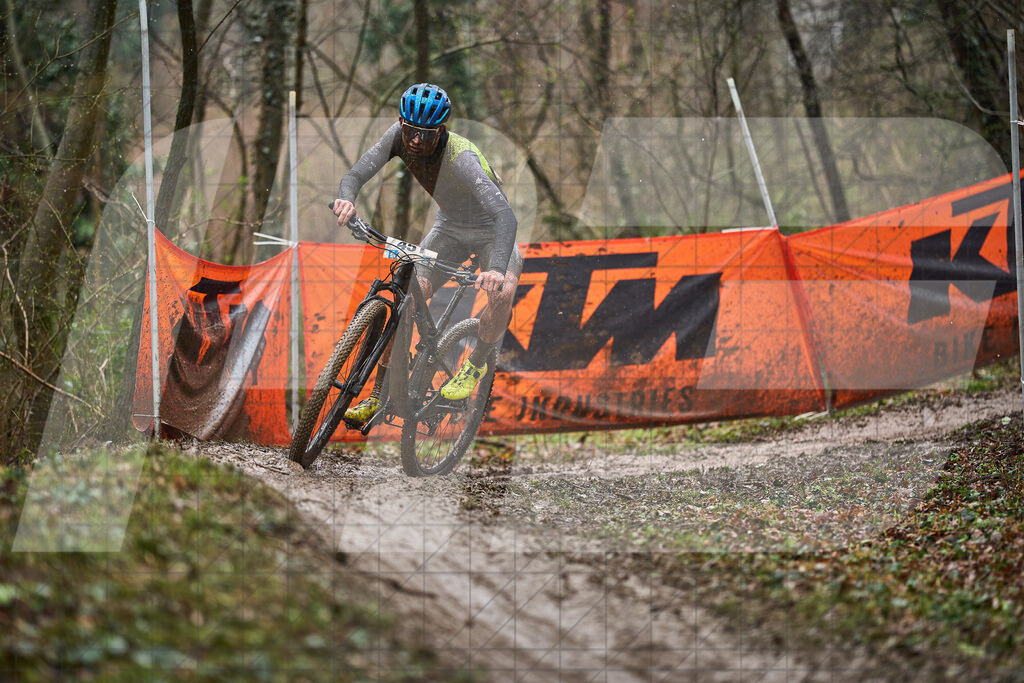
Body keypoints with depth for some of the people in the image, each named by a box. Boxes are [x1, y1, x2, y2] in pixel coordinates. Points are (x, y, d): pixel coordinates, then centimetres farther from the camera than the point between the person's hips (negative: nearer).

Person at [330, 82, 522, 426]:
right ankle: (378, 395, -4)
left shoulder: (461, 157, -38)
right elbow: (357, 174, -26)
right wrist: (346, 199, -51)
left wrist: (497, 268, -65)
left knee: (503, 293, -32)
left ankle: (475, 364, -5)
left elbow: (505, 214, -48)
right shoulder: (399, 136, -22)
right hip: (450, 227, 5)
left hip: (491, 231, -5)